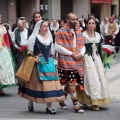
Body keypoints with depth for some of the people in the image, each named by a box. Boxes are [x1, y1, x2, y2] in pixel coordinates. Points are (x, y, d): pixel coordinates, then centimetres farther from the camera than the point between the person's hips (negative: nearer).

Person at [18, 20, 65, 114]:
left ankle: (49, 107, 0)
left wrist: (50, 58, 14)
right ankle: (30, 104, 19)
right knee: (35, 83, 3)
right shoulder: (34, 37, -4)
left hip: (48, 62, 5)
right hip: (38, 63, -5)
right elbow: (29, 50, -8)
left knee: (50, 84, -2)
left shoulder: (49, 37, 13)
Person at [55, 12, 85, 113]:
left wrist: (81, 53, -4)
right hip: (66, 61, -6)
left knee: (69, 83, 11)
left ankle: (62, 100, 27)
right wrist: (71, 54, -13)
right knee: (72, 83, -10)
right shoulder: (61, 32, -5)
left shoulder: (78, 31, 15)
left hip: (77, 61, 6)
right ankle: (76, 105, -8)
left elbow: (82, 45, 17)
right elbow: (57, 47, -12)